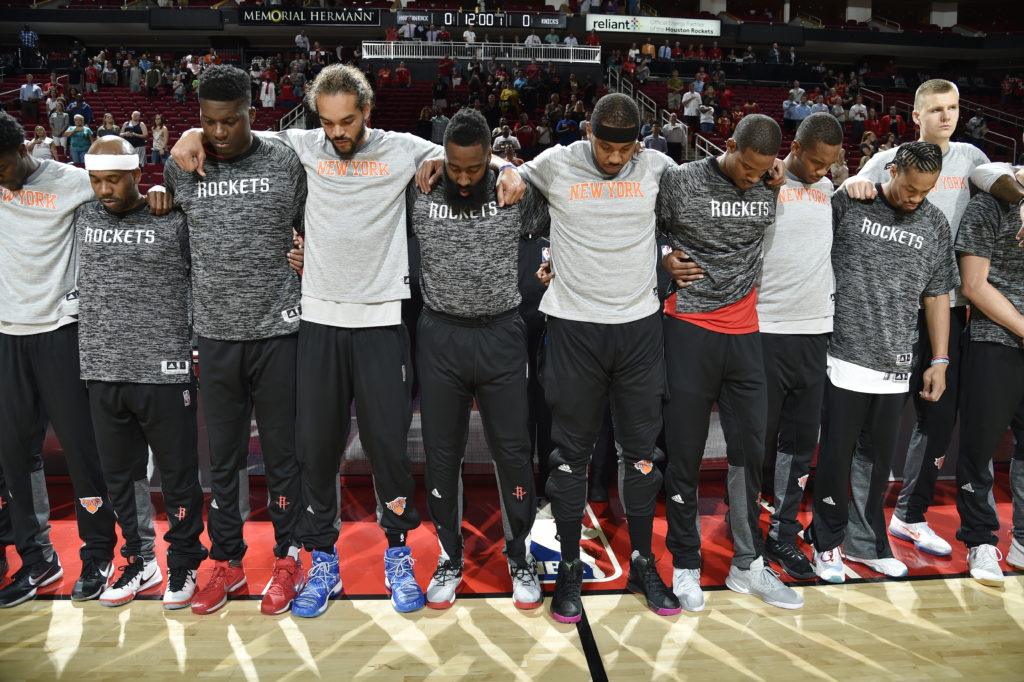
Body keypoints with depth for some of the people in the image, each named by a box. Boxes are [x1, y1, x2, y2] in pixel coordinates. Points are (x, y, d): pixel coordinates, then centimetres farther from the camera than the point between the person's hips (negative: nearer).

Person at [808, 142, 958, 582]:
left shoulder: (935, 224, 8)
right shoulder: (848, 202, -4)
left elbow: (937, 294, 11)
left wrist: (939, 361, 9)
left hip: (895, 364, 4)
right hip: (845, 356, -4)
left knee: (877, 457, 13)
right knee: (837, 454, 4)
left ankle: (865, 543, 29)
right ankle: (828, 542, 22)